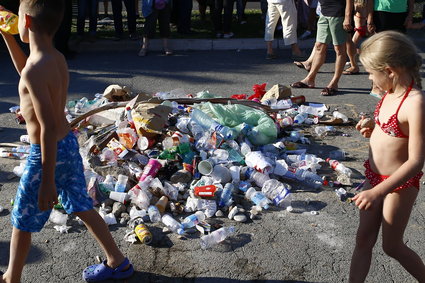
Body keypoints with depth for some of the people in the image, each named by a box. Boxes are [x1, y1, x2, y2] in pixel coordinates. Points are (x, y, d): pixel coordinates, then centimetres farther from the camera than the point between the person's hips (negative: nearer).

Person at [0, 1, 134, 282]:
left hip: (48, 153, -8)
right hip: (69, 144, 8)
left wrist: (47, 181, -25)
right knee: (83, 207, 21)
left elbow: (48, 127, -28)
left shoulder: (36, 69, -26)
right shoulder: (58, 58, 0)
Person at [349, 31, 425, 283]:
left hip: (399, 184, -7)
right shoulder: (391, 93, -2)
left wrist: (377, 192, -31)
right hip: (375, 176, 8)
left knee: (392, 245, 12)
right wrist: (372, 131, -1)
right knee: (364, 239, 15)